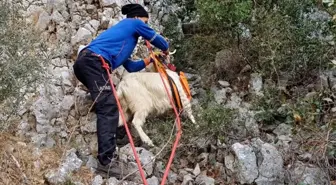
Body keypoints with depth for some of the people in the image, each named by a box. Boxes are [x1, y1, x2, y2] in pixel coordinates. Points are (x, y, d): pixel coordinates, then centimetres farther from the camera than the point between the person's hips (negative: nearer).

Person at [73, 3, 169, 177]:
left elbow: (130, 66, 37)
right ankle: (106, 160, -25)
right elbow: (158, 40, 23)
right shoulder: (133, 23, 15)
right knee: (108, 107, -17)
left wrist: (150, 59, 42)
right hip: (94, 62, -10)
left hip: (84, 62, 10)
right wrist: (165, 50, 43)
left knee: (105, 103, 21)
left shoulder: (121, 33, 37)